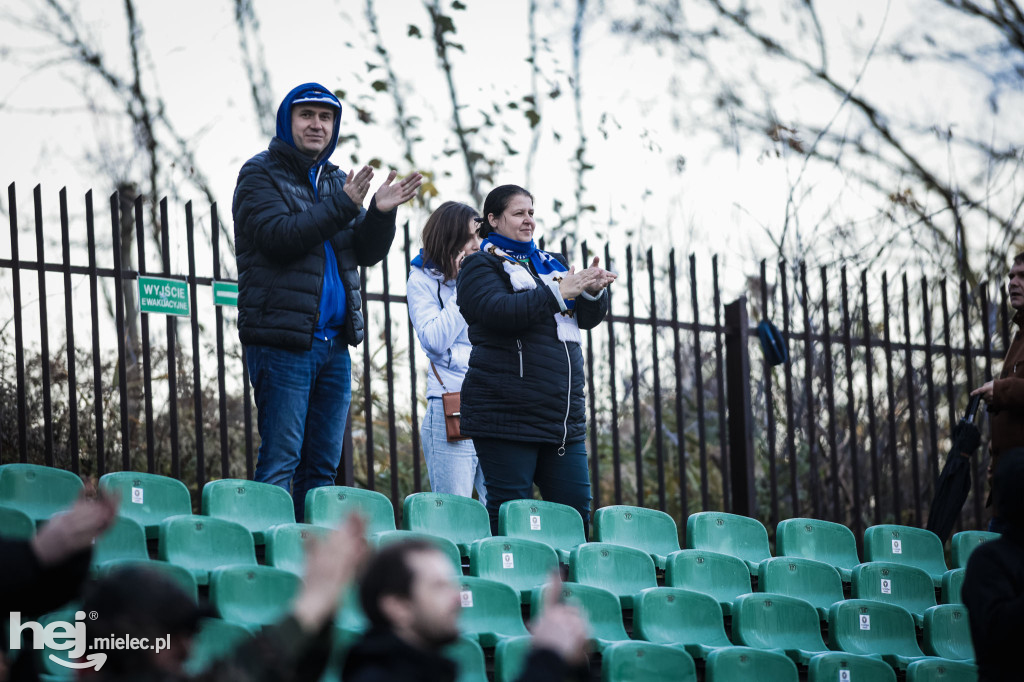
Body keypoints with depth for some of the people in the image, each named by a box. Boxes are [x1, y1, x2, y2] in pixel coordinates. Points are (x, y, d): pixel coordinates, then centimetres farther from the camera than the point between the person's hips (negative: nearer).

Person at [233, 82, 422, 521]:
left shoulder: (335, 181, 20)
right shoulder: (261, 174, 0)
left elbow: (367, 253, 14)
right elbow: (277, 237, -17)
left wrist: (380, 213, -6)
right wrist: (342, 207, -21)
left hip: (334, 343, 7)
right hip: (281, 339, -7)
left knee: (323, 464, 8)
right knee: (280, 461, -10)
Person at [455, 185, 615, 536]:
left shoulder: (550, 263, 22)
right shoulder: (480, 265, 3)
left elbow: (587, 318, 17)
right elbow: (499, 310, -16)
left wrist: (592, 292, -6)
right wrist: (558, 292, -20)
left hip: (563, 413, 6)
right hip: (507, 412, -6)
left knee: (576, 508, 1)